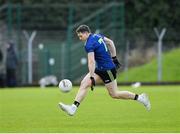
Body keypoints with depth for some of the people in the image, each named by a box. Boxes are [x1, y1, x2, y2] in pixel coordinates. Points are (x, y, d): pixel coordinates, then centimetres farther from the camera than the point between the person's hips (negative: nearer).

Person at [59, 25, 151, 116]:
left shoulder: (89, 44, -22)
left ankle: (139, 97, 14)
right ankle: (73, 107, -9)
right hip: (100, 68, 10)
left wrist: (92, 77, -32)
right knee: (84, 84, -3)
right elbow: (110, 42, 16)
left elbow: (91, 62, -29)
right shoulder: (97, 36, 5)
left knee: (114, 94, 2)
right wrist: (114, 58, 20)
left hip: (108, 69, -10)